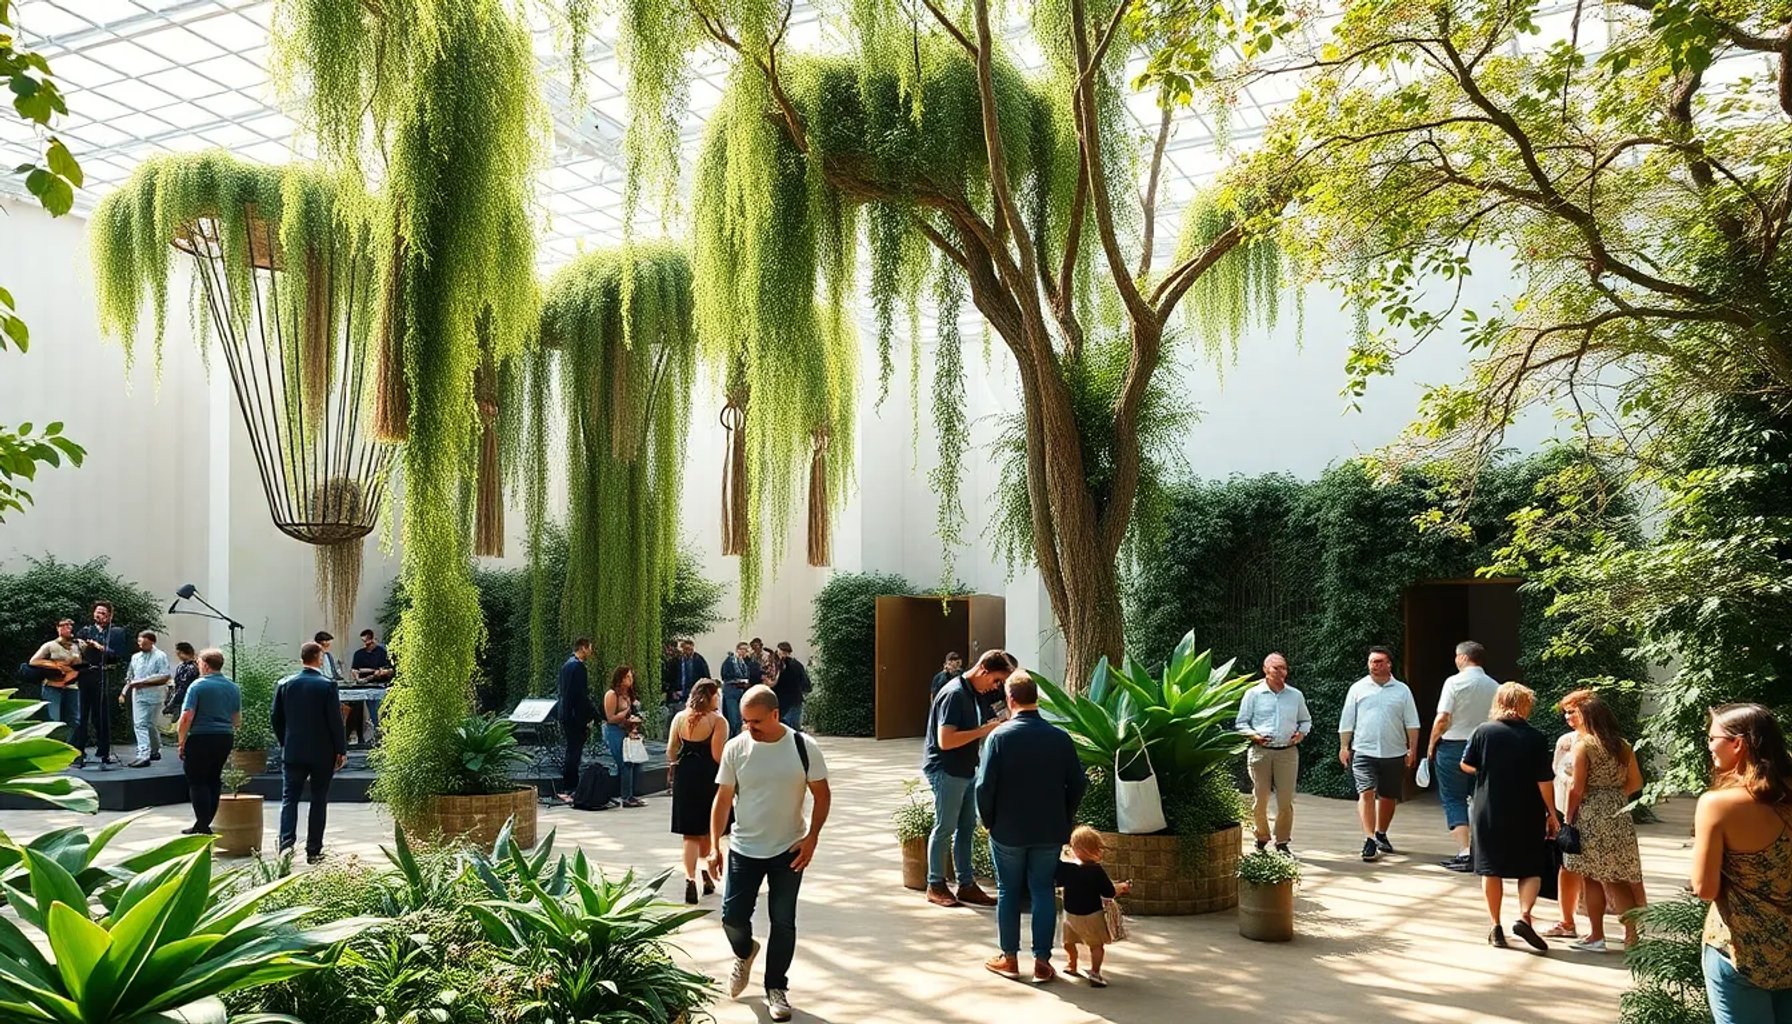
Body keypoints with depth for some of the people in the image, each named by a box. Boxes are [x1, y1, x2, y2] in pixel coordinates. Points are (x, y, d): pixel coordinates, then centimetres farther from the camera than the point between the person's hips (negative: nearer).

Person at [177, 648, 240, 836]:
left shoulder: (198, 686, -10)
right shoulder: (233, 687, 9)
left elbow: (187, 717, -14)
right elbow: (237, 720, 14)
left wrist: (181, 742, -6)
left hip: (201, 738, -6)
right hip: (226, 738, 6)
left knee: (197, 782, 0)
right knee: (214, 780, 13)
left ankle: (202, 826, -4)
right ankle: (205, 823, 17)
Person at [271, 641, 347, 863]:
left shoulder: (285, 684, 1)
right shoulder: (327, 684, -10)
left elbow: (277, 719, 7)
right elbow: (336, 720, -10)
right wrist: (341, 750, -2)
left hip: (293, 752, 2)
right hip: (322, 753, -2)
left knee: (289, 799, 6)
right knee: (319, 801, 6)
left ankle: (286, 845, -10)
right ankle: (313, 851, 9)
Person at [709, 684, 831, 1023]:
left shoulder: (804, 747, -10)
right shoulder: (735, 748, -7)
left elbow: (822, 794, -2)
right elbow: (723, 799, 0)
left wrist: (812, 836, -12)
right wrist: (714, 845, -4)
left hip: (789, 851, -1)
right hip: (744, 850, 1)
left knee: (783, 923, 5)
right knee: (732, 916, 1)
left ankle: (776, 989, 23)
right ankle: (744, 954, 35)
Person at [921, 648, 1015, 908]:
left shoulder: (972, 694, 10)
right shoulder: (954, 694, -20)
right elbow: (946, 740, -26)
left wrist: (992, 725, 2)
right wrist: (984, 730, -23)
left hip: (966, 770, 9)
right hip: (946, 771, -9)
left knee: (967, 828, 12)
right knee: (945, 828, 1)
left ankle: (966, 885, 20)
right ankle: (935, 886, 13)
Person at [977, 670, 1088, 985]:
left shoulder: (1000, 736, -13)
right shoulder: (1060, 737, -4)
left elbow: (985, 785, -14)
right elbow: (1078, 783, 0)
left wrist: (989, 821, 1)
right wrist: (1064, 821, 12)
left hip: (1008, 831, -2)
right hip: (1049, 832, 2)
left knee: (1008, 892, 12)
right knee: (1043, 892, 10)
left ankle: (1009, 958, 20)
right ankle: (1042, 961, 13)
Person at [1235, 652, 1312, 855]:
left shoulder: (1296, 695, 13)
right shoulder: (1253, 694, 4)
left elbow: (1306, 720, 23)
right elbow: (1242, 723, 5)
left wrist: (1301, 733, 2)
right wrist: (1254, 736, -12)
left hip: (1288, 752, 2)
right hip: (1260, 751, -2)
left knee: (1286, 800, -1)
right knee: (1259, 799, 0)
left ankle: (1282, 843, 11)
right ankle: (1261, 839, 17)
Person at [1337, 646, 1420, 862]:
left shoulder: (1402, 690, 7)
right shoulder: (1358, 688, 5)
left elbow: (1412, 723, 9)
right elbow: (1347, 722, 7)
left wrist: (1412, 749, 2)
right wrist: (1344, 747, 3)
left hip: (1394, 753, 2)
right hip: (1364, 752, -2)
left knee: (1388, 797, 10)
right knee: (1366, 793, -14)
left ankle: (1381, 835, 29)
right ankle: (1369, 840, -15)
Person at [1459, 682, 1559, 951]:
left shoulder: (1483, 731, -5)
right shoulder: (1535, 738, -8)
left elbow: (1466, 765, 2)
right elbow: (1545, 781, -8)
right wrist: (1551, 813, 2)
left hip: (1488, 812, 1)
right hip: (1527, 815, -1)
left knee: (1491, 869, 10)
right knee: (1531, 869, 11)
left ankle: (1496, 928, 13)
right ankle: (1523, 916, -10)